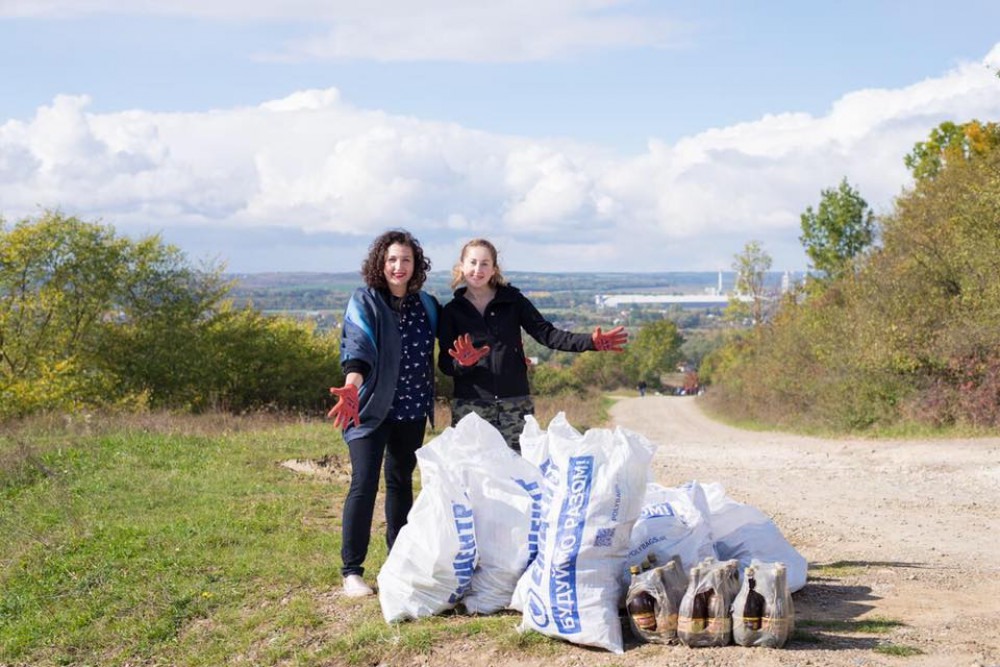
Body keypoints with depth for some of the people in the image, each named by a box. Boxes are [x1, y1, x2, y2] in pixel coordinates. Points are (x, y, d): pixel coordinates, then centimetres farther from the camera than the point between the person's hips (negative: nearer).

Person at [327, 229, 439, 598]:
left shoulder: (426, 305, 8)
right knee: (364, 484, -10)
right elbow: (358, 345, -23)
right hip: (371, 408, -5)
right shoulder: (364, 302, -7)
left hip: (412, 410, 5)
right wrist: (352, 385, -39)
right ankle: (351, 570, -3)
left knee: (401, 481, 15)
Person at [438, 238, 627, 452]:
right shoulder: (452, 311, 6)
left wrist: (590, 341, -12)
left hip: (515, 404, 0)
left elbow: (546, 333, 0)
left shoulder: (512, 300, 6)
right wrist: (462, 363, -20)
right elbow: (445, 363, 2)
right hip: (469, 406, 0)